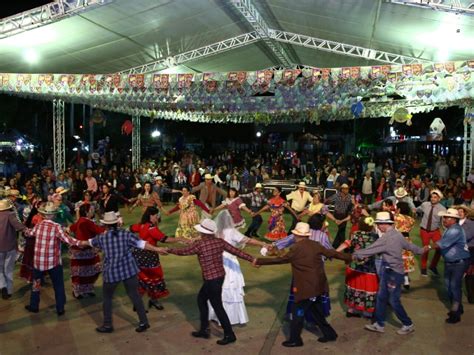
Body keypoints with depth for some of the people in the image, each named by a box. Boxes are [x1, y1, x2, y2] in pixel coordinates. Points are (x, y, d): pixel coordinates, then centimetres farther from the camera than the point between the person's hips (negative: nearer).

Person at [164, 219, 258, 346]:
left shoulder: (199, 244, -17)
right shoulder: (219, 241, 0)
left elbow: (183, 251, -4)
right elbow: (236, 251, 2)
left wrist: (168, 250, 12)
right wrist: (251, 259, 9)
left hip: (211, 279, -8)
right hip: (220, 276, 8)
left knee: (217, 306, 5)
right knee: (201, 299, 21)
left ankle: (229, 335, 15)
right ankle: (204, 330, 31)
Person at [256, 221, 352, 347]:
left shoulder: (296, 248, -14)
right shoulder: (316, 245, 5)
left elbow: (280, 260, -10)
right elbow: (332, 253, 12)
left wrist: (259, 261, -4)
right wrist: (349, 257, 26)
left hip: (306, 287, -8)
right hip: (317, 285, 8)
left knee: (298, 312, 6)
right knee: (316, 311, 23)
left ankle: (295, 340, 15)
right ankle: (329, 334, 31)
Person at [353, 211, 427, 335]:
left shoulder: (386, 237, -22)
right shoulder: (397, 234, 6)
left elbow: (371, 249, -19)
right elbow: (409, 245, 17)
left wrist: (356, 254, -10)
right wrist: (421, 250, 35)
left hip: (393, 272, -9)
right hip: (388, 271, 9)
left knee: (394, 300, 4)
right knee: (381, 297, 12)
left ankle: (408, 325, 22)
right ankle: (379, 324, 21)